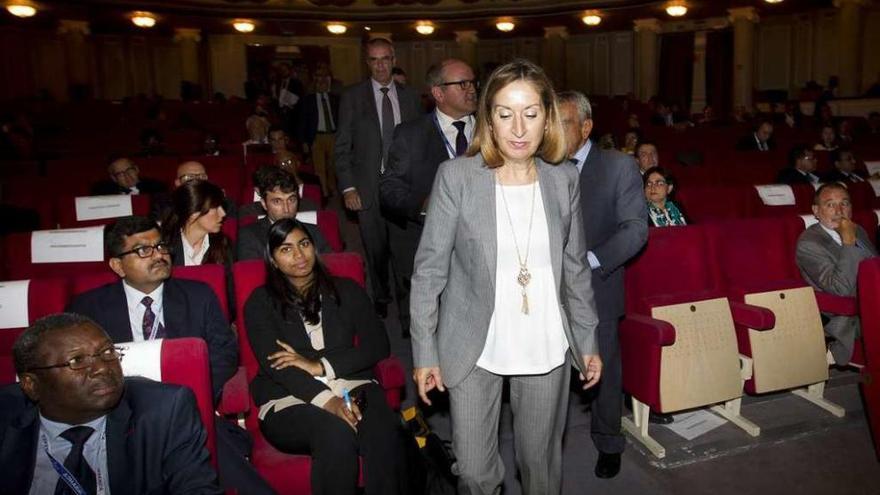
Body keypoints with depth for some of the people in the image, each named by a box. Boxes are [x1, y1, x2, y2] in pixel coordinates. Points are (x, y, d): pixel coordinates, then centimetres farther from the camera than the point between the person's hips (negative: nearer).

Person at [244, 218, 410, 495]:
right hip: (289, 398, -1)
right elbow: (273, 363, -4)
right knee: (336, 434, -33)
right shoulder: (261, 303, 11)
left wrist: (320, 366, -9)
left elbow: (377, 346, 6)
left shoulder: (347, 291, 17)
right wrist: (325, 399, -20)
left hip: (352, 385, 2)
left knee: (383, 431, -31)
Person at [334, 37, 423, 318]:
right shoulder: (352, 97, 2)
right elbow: (342, 148, 1)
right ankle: (381, 301, 28)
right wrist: (348, 188, -6)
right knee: (376, 251, 7)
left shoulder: (410, 97, 8)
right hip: (369, 188, -1)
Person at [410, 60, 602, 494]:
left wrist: (588, 342, 10)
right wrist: (424, 352, -6)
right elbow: (429, 268, -7)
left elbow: (575, 268, 8)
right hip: (474, 349, -2)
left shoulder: (563, 180, -1)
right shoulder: (456, 176, -11)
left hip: (546, 349, 3)